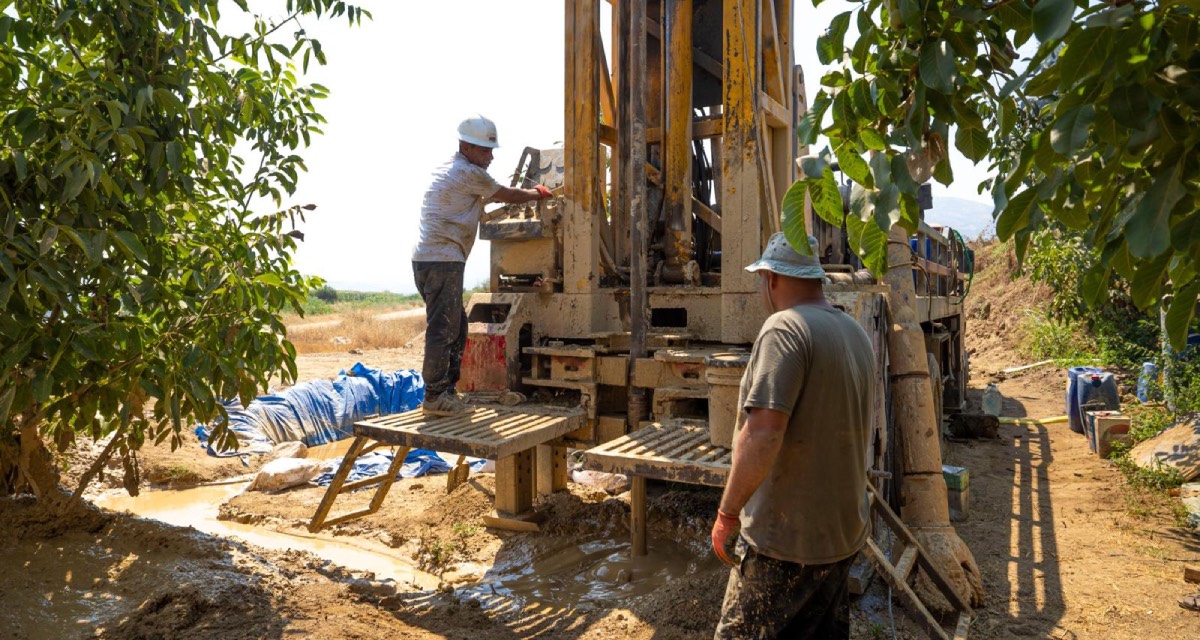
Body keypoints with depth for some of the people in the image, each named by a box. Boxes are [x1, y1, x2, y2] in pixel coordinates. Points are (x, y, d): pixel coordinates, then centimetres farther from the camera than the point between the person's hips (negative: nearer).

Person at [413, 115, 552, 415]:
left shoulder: (447, 169, 22)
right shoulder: (469, 173, -7)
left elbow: (489, 196, 32)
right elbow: (509, 195, 2)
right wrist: (539, 193, 19)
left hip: (426, 257, 10)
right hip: (443, 260, -10)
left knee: (456, 326, 14)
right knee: (442, 329, -8)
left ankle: (447, 390, 19)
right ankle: (435, 396, -4)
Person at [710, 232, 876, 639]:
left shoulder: (786, 328, -19)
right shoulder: (856, 333, 9)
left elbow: (762, 435, -28)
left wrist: (727, 513, -18)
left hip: (787, 540, -9)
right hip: (845, 532, 9)